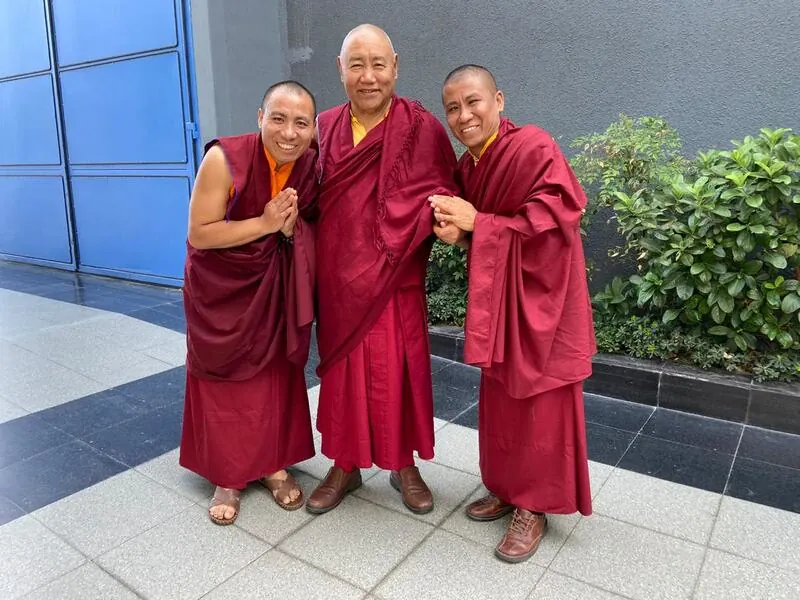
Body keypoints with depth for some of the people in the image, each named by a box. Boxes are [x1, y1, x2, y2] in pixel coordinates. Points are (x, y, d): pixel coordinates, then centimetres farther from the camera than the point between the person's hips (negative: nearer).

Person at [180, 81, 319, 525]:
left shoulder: (312, 165, -12)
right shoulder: (224, 159, -24)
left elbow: (316, 231, -1)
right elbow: (199, 235, -22)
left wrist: (293, 227, -23)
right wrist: (265, 223, -29)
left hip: (276, 288, 3)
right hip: (221, 289, -3)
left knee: (277, 374, 11)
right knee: (224, 380, 8)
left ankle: (275, 466, 30)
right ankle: (228, 478, 26)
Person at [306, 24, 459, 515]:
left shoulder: (421, 127, -6)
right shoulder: (326, 127, 7)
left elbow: (442, 193, -5)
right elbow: (314, 199, 13)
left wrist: (443, 216, -25)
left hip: (395, 276, -3)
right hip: (338, 276, 4)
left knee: (398, 369, 6)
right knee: (343, 369, 12)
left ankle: (405, 465, 28)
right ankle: (345, 465, 30)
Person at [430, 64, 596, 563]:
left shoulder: (534, 148, -17)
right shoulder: (468, 164, 6)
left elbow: (555, 222, -23)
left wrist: (476, 223, -22)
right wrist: (455, 231, -10)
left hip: (540, 298, -7)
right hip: (497, 298, 7)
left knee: (538, 404, 4)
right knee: (499, 400, 15)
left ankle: (534, 507, 21)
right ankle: (506, 488, 34)